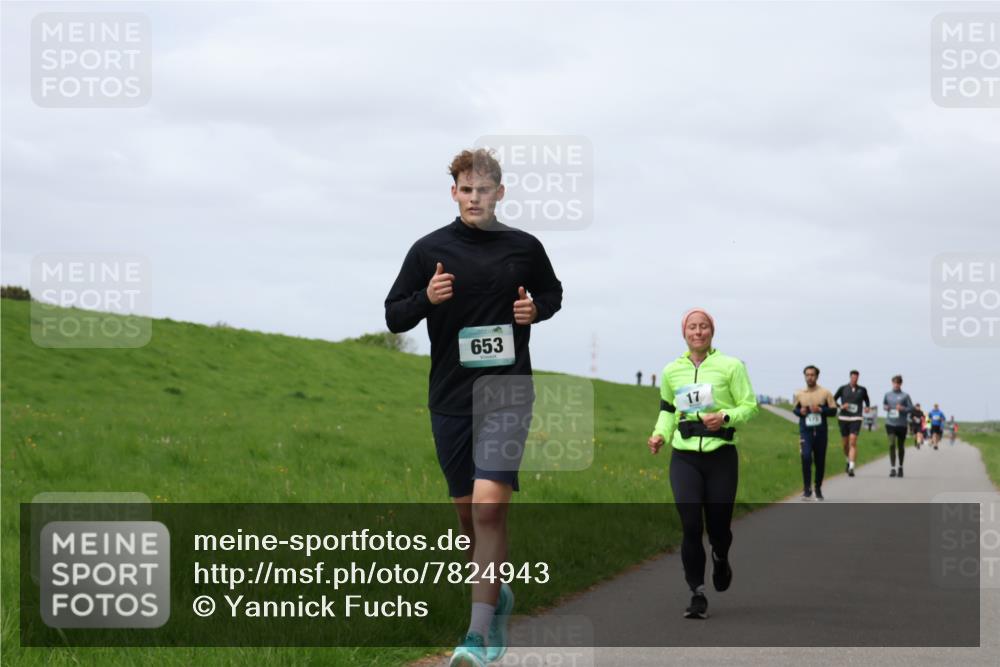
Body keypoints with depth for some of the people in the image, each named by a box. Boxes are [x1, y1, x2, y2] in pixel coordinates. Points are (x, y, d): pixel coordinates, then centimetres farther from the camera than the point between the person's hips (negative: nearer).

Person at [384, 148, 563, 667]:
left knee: (489, 505, -16)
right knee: (467, 511, 10)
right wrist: (427, 298, -15)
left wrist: (535, 309, -1)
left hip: (507, 392, -2)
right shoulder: (429, 250, 2)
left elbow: (553, 293, 22)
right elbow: (393, 316, 5)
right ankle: (498, 596, 38)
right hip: (450, 397, 2)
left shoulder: (524, 248, 4)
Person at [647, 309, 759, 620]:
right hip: (685, 457, 1)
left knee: (718, 526, 3)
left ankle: (720, 559, 41)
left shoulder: (730, 366, -1)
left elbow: (749, 406, -1)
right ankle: (697, 595, -2)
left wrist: (725, 417, -18)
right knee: (690, 526, -11)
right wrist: (660, 434, 5)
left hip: (721, 455, -1)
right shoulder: (671, 371, 8)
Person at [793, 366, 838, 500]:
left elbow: (833, 410, 2)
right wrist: (800, 411, -5)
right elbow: (795, 408, 18)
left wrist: (821, 410, -16)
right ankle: (807, 489, -14)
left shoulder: (825, 393, 1)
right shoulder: (799, 394, 5)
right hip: (805, 430, 0)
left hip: (820, 431, 1)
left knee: (820, 461, 8)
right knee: (806, 456, -20)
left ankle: (818, 489, 25)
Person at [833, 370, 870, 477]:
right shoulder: (843, 388, 3)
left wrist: (867, 407, 2)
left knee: (853, 442, -15)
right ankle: (849, 460, 38)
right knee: (845, 443, 9)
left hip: (856, 419, -1)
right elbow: (833, 400, 9)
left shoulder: (862, 390, 5)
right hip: (843, 418, 1)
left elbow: (867, 400, 22)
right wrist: (841, 406, -8)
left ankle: (851, 467, -21)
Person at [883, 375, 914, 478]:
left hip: (901, 424, -1)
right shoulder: (887, 394, 6)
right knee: (892, 444, -15)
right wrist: (885, 407, -2)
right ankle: (892, 468, -14)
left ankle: (900, 467, 30)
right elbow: (884, 404, 20)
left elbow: (911, 408, -1)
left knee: (900, 446, 11)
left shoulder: (905, 395, -1)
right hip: (890, 423, 1)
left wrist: (903, 408, -18)